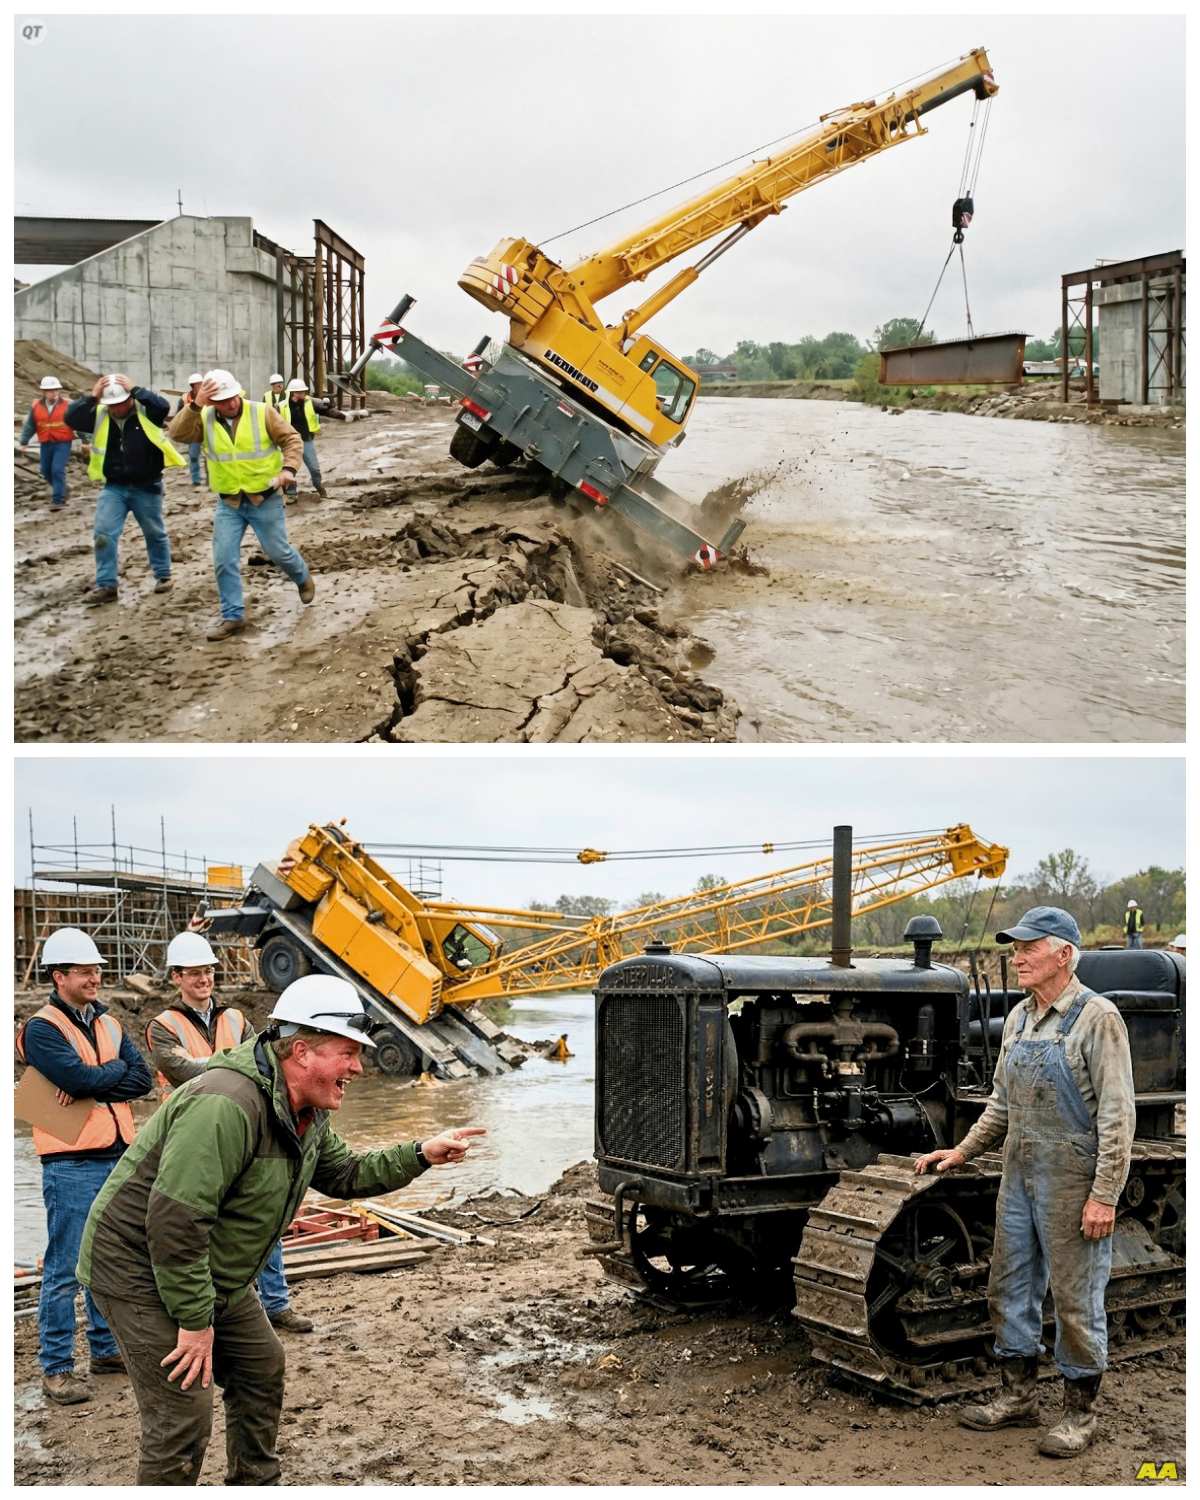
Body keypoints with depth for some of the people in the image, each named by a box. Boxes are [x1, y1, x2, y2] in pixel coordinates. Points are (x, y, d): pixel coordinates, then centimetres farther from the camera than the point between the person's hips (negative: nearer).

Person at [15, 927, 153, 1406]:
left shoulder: (108, 1023, 12)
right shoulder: (41, 1029, -8)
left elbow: (142, 1078, 1)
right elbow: (80, 1078, -21)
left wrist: (92, 1085, -12)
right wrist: (115, 1068, -3)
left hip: (118, 1158, 7)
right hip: (71, 1165, -7)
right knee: (65, 1270, -2)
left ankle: (105, 1349, 29)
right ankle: (56, 1368, 5)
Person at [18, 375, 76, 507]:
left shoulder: (67, 405, -7)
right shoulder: (36, 406, 0)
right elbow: (29, 426, 7)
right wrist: (23, 442, 1)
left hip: (63, 443, -4)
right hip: (45, 444, 4)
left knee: (58, 470, -15)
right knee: (46, 472, 11)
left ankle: (58, 500, -8)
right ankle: (60, 490, 36)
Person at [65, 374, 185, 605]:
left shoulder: (145, 412, -9)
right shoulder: (99, 415, -2)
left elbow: (164, 406, -29)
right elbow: (71, 418, -13)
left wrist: (135, 389, -28)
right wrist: (91, 397, -23)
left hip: (146, 487, -2)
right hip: (113, 488, 2)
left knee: (155, 533, 12)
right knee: (103, 533, -7)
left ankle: (163, 575, 31)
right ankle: (106, 586, -2)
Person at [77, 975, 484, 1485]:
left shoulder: (306, 1112, 2)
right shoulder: (227, 1105, -33)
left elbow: (343, 1174, 16)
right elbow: (174, 1220, -33)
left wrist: (422, 1155, 3)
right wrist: (195, 1321, -25)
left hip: (213, 1274, 10)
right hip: (140, 1268, -10)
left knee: (261, 1366, 18)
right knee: (182, 1416, -10)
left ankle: (256, 1484, 36)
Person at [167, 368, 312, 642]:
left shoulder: (262, 412, -10)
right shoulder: (204, 419, -5)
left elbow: (292, 439, -6)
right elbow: (178, 433, -21)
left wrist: (289, 468, -22)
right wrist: (195, 405, -33)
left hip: (265, 499, -2)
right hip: (228, 503, 2)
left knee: (278, 551, 7)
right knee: (224, 560, -1)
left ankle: (303, 578, 40)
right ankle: (233, 616, 10)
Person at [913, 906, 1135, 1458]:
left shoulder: (1097, 1018, -13)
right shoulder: (1019, 1018, 10)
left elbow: (1116, 1115, -15)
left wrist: (1104, 1196, -18)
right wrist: (961, 1152, 14)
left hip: (1073, 1185, -7)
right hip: (1019, 1179, 8)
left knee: (1076, 1301, 3)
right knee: (1009, 1290, 14)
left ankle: (1079, 1413, 17)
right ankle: (1017, 1397, 28)